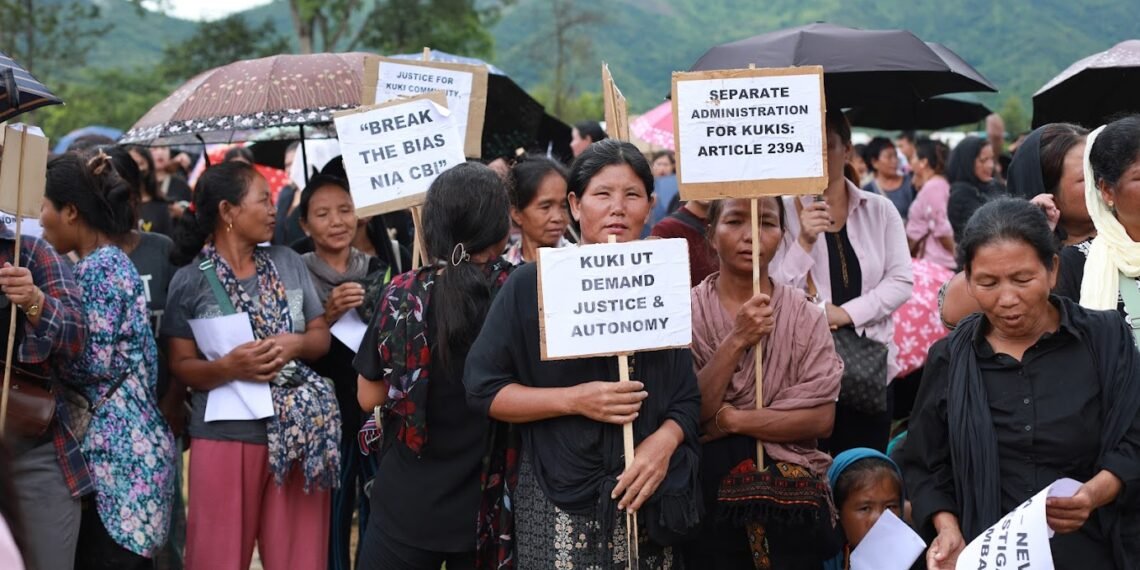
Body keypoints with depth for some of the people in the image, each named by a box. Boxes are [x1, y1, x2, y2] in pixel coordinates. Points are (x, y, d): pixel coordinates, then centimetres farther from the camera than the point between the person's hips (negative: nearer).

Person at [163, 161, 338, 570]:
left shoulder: (288, 263, 9)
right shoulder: (191, 281, -3)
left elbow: (321, 336, 12)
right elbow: (181, 367, -4)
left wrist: (296, 343, -9)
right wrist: (229, 367, -22)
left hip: (298, 434, 4)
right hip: (225, 437, -3)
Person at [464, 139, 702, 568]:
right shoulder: (532, 285, -2)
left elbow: (687, 397, 9)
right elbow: (483, 387, -5)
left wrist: (665, 441, -12)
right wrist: (575, 400, -16)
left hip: (647, 497, 3)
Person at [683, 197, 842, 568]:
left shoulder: (805, 316, 0)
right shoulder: (687, 311, -4)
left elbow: (821, 420, -7)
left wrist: (732, 420, -15)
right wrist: (737, 341, -21)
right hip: (707, 489, -1)